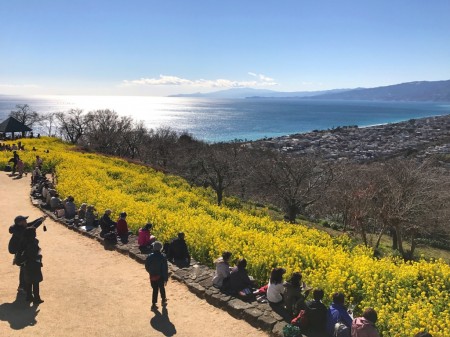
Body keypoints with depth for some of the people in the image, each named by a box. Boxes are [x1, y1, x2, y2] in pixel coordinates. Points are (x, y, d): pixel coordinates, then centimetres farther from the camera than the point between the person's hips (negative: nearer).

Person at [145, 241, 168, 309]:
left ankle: (154, 304, 13)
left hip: (152, 276, 2)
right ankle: (163, 300, 39)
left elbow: (147, 267, 2)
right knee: (162, 288, 21)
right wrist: (166, 279, -9)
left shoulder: (149, 257, -10)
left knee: (155, 290, 15)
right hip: (160, 277, -2)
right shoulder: (162, 257, -19)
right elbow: (165, 269, -17)